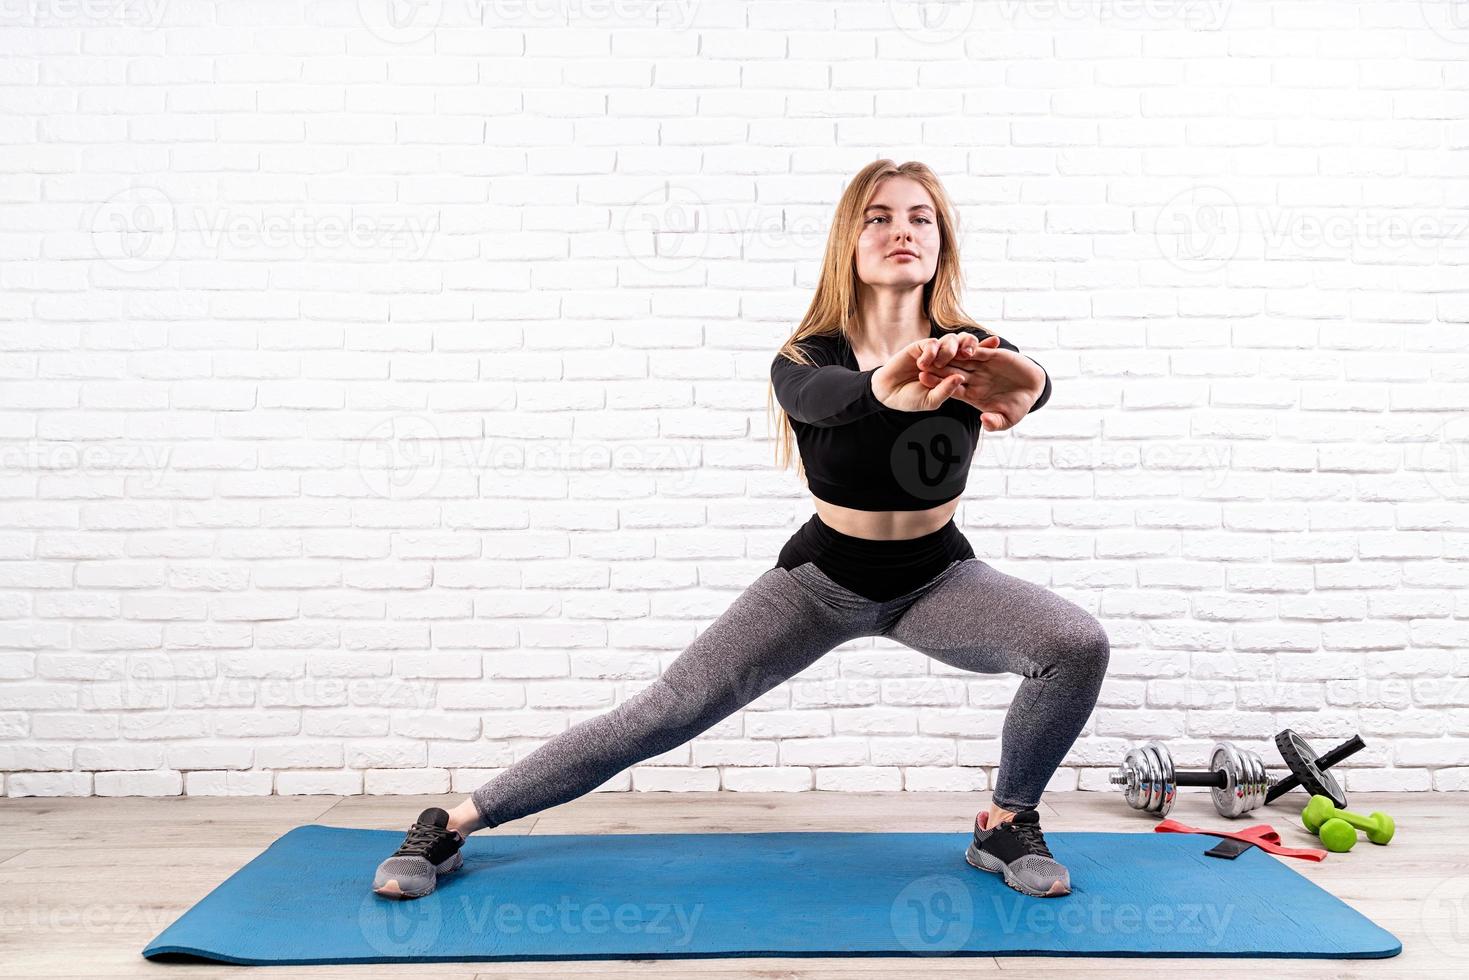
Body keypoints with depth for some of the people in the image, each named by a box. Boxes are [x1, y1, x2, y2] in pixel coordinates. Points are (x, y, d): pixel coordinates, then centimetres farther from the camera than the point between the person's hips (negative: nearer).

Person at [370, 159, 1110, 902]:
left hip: (935, 579, 2)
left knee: (1079, 645, -21)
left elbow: (1030, 379, -39)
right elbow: (822, 394, -44)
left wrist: (1016, 386, -66)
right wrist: (890, 386, -69)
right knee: (671, 710, -8)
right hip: (823, 576, -2)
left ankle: (1007, 826, 3)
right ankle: (451, 825, 5)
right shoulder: (807, 359, -19)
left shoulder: (968, 354, -15)